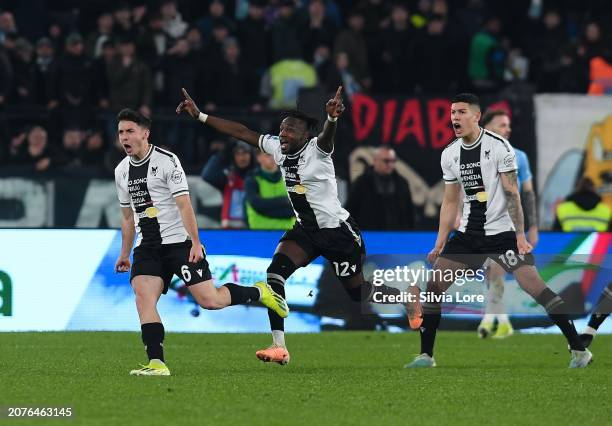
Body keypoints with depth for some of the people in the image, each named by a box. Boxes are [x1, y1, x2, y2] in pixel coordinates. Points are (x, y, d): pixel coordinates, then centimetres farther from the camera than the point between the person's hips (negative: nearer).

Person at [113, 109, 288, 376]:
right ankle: (157, 364, -22)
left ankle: (258, 292, 18)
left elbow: (184, 204, -14)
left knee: (209, 300, -10)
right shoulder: (121, 171, 11)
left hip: (179, 242, -6)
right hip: (147, 248, 6)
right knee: (143, 296, -17)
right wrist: (124, 253, 21)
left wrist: (195, 242, -19)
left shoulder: (166, 160, -9)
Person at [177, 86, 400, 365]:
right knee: (275, 271, -17)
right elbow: (242, 132, 3)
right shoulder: (277, 148, -1)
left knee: (358, 292, 4)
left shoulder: (316, 150, -19)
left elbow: (327, 135, -42)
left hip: (337, 230, -6)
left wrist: (332, 118, -67)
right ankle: (279, 347, -20)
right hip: (305, 229, 6)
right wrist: (200, 116, 0)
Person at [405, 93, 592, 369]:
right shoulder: (449, 154, 6)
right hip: (469, 233, 6)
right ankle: (426, 355, 7)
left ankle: (578, 349, -10)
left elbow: (512, 194, -12)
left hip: (502, 232, -6)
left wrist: (520, 237, -17)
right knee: (434, 284, -3)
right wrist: (439, 245, 12)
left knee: (533, 284, -16)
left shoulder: (498, 147, -11)